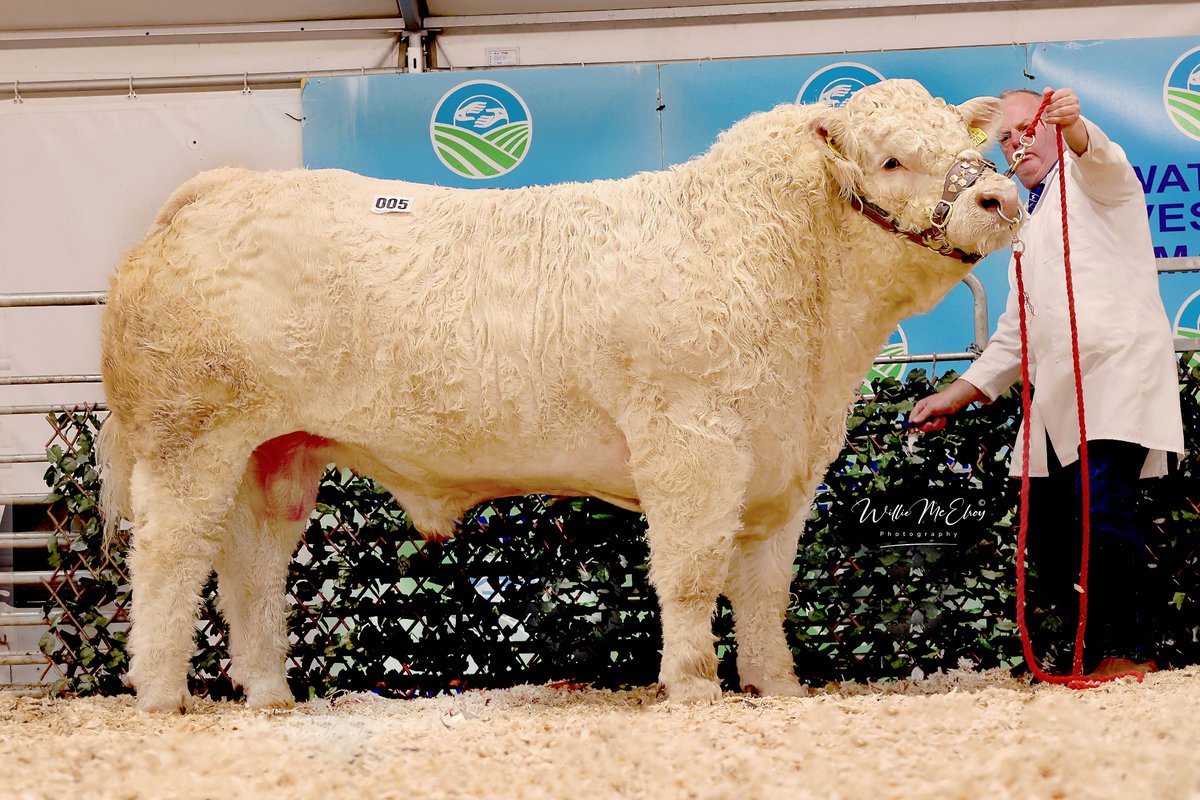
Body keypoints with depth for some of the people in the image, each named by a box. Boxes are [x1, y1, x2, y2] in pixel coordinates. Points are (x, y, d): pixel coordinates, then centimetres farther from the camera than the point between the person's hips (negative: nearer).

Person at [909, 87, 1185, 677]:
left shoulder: (1090, 179, 8)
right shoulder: (1027, 229, 30)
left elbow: (1100, 156, -20)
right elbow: (1014, 339, 32)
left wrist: (1071, 124, -42)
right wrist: (956, 396, 23)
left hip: (1118, 369, -8)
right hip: (1056, 395, 8)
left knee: (1101, 507, -24)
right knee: (1048, 540, 3)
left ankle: (1131, 651, -17)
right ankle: (1099, 651, 14)